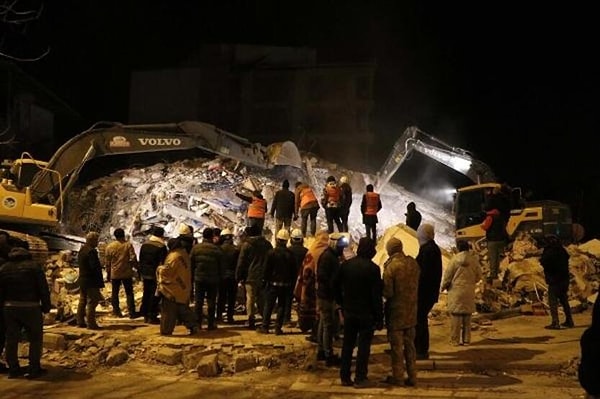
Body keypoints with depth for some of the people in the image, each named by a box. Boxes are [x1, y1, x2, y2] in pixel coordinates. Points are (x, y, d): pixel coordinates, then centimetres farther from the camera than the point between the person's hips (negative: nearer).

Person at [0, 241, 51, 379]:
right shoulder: (34, 266, -4)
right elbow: (43, 289, -6)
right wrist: (46, 306, 0)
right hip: (30, 307, -4)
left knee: (11, 339, 11)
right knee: (35, 338, 6)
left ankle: (13, 369, 13)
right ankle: (34, 369, 2)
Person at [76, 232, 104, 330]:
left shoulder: (81, 250, 11)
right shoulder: (91, 251, -18)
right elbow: (95, 267, -22)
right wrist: (100, 281, -16)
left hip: (82, 280, 10)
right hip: (91, 281, -10)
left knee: (82, 301, 16)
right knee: (92, 302, -5)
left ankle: (80, 322, 22)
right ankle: (91, 323, -4)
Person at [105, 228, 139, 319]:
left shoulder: (109, 246, -2)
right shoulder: (128, 245, -8)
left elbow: (107, 262, 4)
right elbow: (133, 259, -11)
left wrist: (108, 274, 14)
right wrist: (137, 267, 3)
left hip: (114, 274, 1)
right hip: (127, 273, -1)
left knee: (115, 292, 15)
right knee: (129, 293, 6)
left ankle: (116, 311, 20)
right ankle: (131, 312, 5)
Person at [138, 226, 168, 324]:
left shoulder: (145, 244, 7)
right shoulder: (161, 247, -15)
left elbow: (141, 260, 13)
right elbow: (163, 263, -14)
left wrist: (141, 273, 19)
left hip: (145, 274, 7)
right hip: (156, 275, -7)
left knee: (146, 294, 14)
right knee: (155, 295, 0)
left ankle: (145, 315, 19)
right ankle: (152, 316, 0)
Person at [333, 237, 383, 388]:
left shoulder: (346, 265, -1)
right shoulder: (373, 268, -14)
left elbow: (336, 286, 7)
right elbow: (377, 296, -13)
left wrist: (341, 305, 18)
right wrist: (379, 318, -8)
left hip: (349, 312, 4)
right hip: (367, 313, -4)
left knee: (347, 345, 12)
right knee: (363, 346, 4)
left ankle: (345, 377, 16)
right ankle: (360, 378, 7)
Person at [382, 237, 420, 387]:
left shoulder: (391, 266, -19)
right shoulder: (413, 263, -1)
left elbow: (388, 292, -18)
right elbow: (416, 286, 8)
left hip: (396, 312, -6)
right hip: (411, 311, 6)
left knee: (397, 346, 6)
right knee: (409, 345, 16)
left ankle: (398, 377, 13)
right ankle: (412, 377, 21)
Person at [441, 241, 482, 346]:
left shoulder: (455, 259, -12)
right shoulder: (474, 260, -1)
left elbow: (447, 276, -7)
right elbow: (478, 276, 8)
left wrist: (443, 287, 9)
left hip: (456, 291, -4)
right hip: (469, 292, 4)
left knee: (455, 316, 2)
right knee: (467, 317, 12)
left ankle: (455, 340, 4)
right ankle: (466, 340, 16)